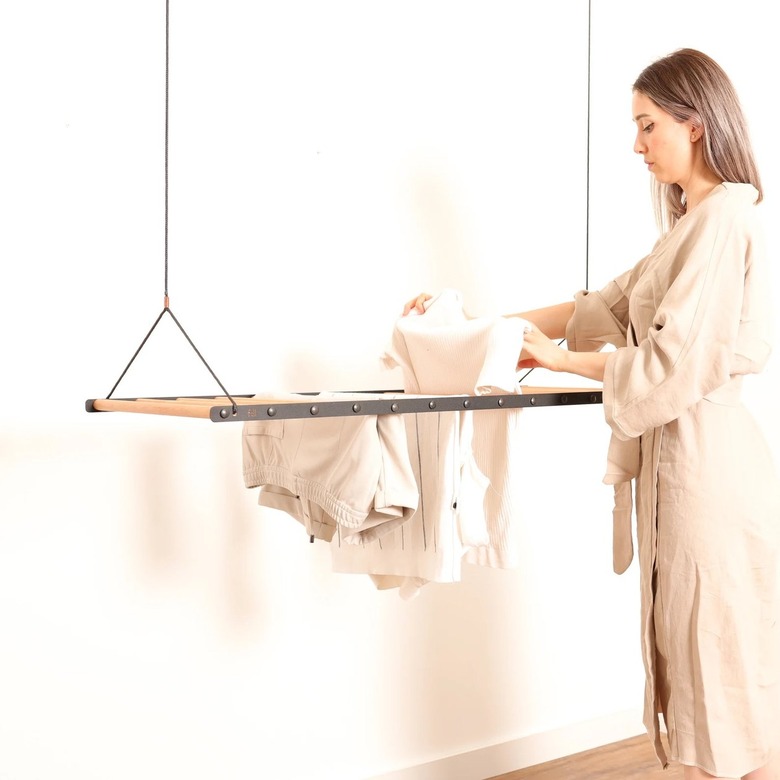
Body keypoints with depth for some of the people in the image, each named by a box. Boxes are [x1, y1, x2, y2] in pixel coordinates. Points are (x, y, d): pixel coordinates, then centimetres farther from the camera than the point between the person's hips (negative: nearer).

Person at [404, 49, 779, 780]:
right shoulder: (694, 224, 16)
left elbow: (675, 363, -20)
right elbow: (606, 307, 16)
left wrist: (556, 358, -9)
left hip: (704, 457, -9)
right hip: (678, 452, 9)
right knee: (686, 647, 13)